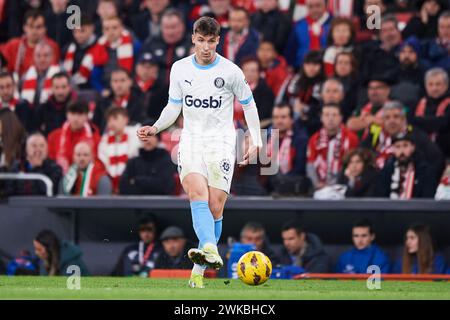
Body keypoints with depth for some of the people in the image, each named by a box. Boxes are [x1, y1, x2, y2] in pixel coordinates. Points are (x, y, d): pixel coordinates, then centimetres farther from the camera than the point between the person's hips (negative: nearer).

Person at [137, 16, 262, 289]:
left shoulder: (231, 71, -2)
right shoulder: (180, 69, 6)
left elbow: (249, 105, 9)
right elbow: (174, 106, 16)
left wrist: (256, 143, 5)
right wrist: (156, 128, -1)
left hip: (221, 143, -1)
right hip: (191, 141, 1)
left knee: (215, 207, -9)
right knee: (197, 194, -25)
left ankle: (199, 269, 0)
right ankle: (210, 251, -44)